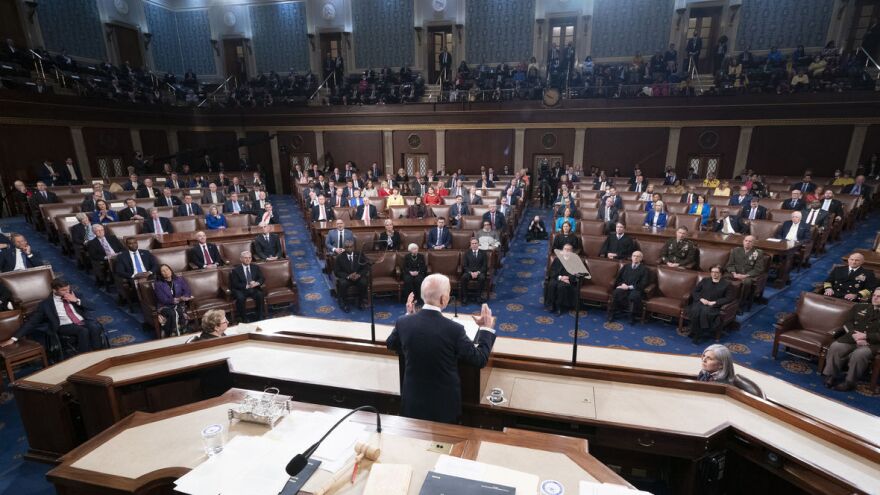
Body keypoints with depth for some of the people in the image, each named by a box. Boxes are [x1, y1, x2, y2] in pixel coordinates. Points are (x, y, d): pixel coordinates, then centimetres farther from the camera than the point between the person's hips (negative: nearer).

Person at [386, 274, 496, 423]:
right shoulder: (454, 329, -26)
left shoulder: (403, 323, -16)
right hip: (445, 404, -2)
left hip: (413, 401, 2)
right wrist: (486, 328, 0)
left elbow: (391, 344, 7)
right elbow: (479, 360, -13)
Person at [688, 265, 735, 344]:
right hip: (700, 302, 2)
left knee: (705, 312, -38)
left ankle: (698, 335, -25)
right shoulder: (705, 280, 22)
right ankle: (695, 333, -23)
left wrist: (714, 302, -10)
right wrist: (701, 299, -4)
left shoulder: (727, 284, 13)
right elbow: (694, 291, 16)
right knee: (695, 311, -35)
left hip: (713, 306, -2)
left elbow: (729, 298, 2)